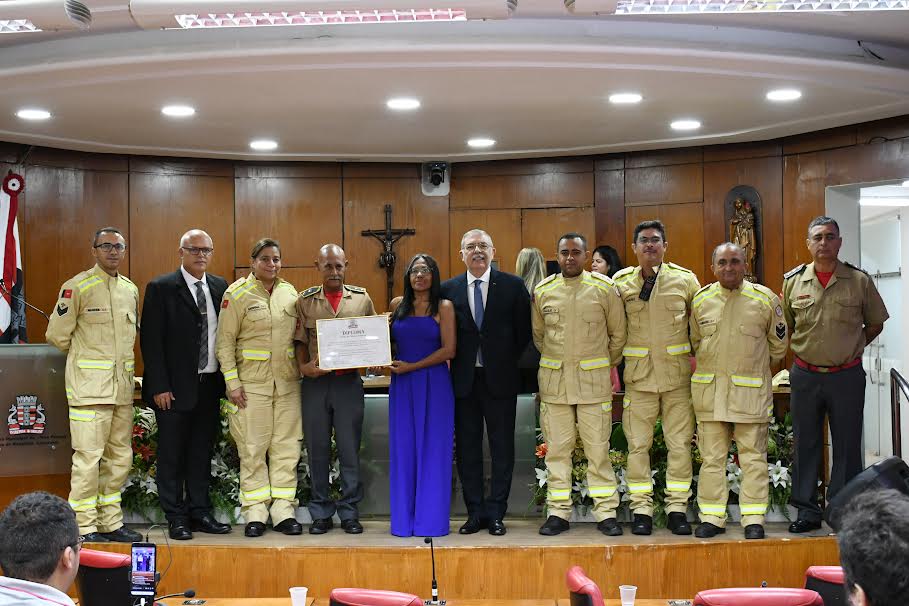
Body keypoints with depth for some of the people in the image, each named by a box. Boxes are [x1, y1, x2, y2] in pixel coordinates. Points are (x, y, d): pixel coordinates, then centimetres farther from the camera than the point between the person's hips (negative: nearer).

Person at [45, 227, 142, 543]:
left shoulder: (131, 289, 12)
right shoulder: (77, 287, -7)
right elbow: (57, 334, -3)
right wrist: (84, 357, 7)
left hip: (123, 385, 7)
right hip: (89, 384, -7)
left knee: (120, 457, 10)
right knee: (88, 455, -8)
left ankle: (111, 522, 20)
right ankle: (84, 526, 0)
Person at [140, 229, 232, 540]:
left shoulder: (220, 287, 10)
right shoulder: (161, 288, -5)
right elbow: (150, 340, -8)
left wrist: (228, 380, 3)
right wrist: (159, 386, -13)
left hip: (210, 385, 5)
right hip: (175, 387, -5)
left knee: (202, 453, 12)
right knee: (172, 454, 3)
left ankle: (200, 512, 20)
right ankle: (176, 518, 11)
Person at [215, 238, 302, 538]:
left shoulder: (290, 292, 11)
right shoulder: (237, 293, -2)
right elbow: (225, 342, -3)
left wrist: (302, 370, 8)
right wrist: (232, 383, -9)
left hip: (287, 381, 4)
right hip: (252, 382, -4)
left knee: (286, 447, 4)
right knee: (252, 449, -1)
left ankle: (283, 510, 10)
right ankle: (255, 513, 7)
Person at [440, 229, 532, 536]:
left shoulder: (513, 286, -1)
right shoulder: (448, 289, 3)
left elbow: (524, 332, 3)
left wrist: (513, 366, 2)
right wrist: (453, 369, 0)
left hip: (500, 380, -1)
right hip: (463, 381, 2)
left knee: (502, 448, 4)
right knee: (467, 448, 7)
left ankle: (495, 513, 14)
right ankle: (475, 513, 17)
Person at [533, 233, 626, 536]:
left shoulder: (605, 288, 1)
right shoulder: (542, 291, 6)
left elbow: (618, 334, 10)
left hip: (594, 379, -2)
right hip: (553, 380, 2)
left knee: (598, 448, -1)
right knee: (557, 448, 4)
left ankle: (606, 512, 6)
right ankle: (558, 512, 11)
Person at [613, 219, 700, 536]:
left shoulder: (685, 279, 2)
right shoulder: (621, 282, 3)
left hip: (677, 373, 0)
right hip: (638, 374, 0)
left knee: (680, 444, 2)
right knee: (638, 444, 2)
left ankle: (677, 507, 12)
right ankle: (641, 509, 11)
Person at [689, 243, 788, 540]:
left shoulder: (765, 299, 0)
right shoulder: (700, 300, 6)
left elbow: (778, 345, 11)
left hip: (751, 391, -2)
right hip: (709, 390, 2)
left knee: (753, 457, 2)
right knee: (711, 457, 6)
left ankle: (753, 519, 10)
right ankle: (712, 517, 14)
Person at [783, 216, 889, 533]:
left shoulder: (859, 281, -3)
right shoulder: (793, 281, 1)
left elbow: (875, 324, 10)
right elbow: (785, 327, 13)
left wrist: (851, 347, 6)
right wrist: (806, 350, 8)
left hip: (847, 376, -1)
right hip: (805, 375, 2)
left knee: (847, 447, 4)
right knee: (805, 445, 8)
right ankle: (807, 511, 18)